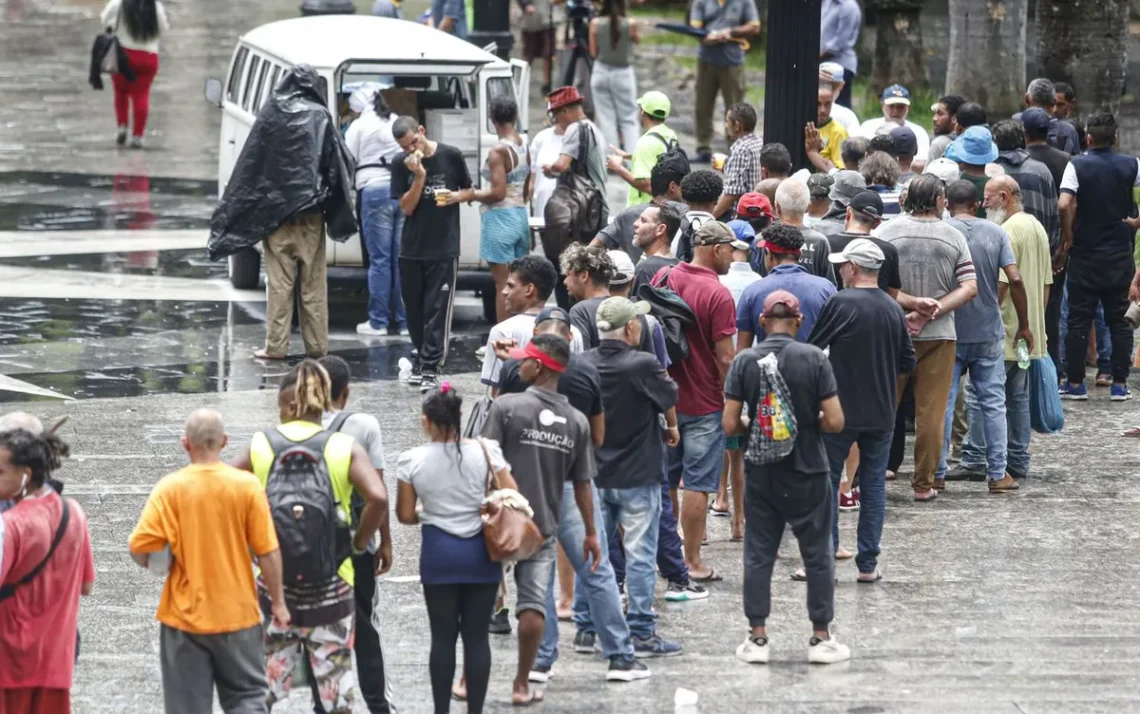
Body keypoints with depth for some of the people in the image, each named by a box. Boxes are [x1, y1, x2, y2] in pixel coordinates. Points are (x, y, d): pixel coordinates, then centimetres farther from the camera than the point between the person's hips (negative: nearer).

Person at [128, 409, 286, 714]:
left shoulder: (169, 488, -9)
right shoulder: (246, 485, -8)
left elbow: (139, 550, -12)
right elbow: (267, 552, -6)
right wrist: (278, 603, 6)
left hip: (185, 617, 0)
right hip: (238, 615, 0)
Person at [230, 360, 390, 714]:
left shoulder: (260, 447, -1)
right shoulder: (345, 448, -6)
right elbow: (378, 499, -19)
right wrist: (361, 543, -3)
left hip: (274, 585, 1)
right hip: (331, 587, -1)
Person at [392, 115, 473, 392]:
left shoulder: (451, 156, -3)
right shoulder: (402, 166, 2)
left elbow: (470, 191, 9)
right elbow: (406, 207, -3)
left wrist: (456, 196, -13)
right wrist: (419, 176, -15)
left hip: (444, 248, -3)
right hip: (412, 248, 3)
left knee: (437, 311, -7)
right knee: (414, 310, 9)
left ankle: (430, 369, -9)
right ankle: (422, 359, 25)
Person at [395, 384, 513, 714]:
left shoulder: (412, 460, -6)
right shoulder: (485, 451, -7)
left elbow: (405, 515, -2)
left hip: (438, 552, 0)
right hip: (479, 551, 0)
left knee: (443, 636, 6)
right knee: (477, 635, 5)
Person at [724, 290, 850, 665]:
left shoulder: (744, 362, -6)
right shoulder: (814, 359, -9)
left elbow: (730, 424, -7)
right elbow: (835, 421, -12)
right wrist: (811, 423, 9)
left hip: (761, 475, 1)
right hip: (807, 472, -1)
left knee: (759, 554, 10)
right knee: (817, 555, 9)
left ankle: (757, 638, 10)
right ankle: (821, 638, 12)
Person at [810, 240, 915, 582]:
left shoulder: (841, 303, -13)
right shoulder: (894, 310, 4)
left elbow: (812, 349, -10)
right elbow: (908, 363, 11)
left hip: (841, 411, -5)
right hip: (881, 413, 5)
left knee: (826, 482, 5)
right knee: (874, 485, 9)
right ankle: (868, 563, 9)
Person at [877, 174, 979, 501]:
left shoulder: (888, 232, -4)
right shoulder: (953, 237, -2)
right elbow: (970, 288, -7)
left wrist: (912, 303, -11)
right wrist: (932, 312, -12)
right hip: (939, 334, 0)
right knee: (931, 413, 5)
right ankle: (924, 484, 7)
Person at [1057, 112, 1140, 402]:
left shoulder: (1077, 165, -8)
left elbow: (1064, 205, -19)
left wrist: (1067, 240, -8)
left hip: (1085, 255, -2)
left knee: (1079, 320, 5)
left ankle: (1075, 383, 6)